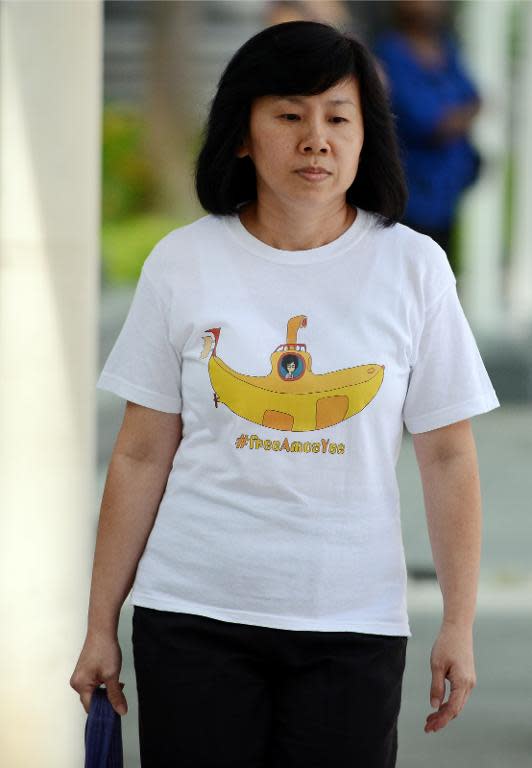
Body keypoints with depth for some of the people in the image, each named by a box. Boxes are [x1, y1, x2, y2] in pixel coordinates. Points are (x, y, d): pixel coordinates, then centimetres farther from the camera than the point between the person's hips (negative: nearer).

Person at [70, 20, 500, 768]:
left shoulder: (414, 268, 1)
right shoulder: (182, 264, 2)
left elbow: (448, 457, 2)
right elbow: (142, 456, 4)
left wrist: (459, 624, -3)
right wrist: (100, 624, 4)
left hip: (353, 623, 0)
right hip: (195, 615, 0)